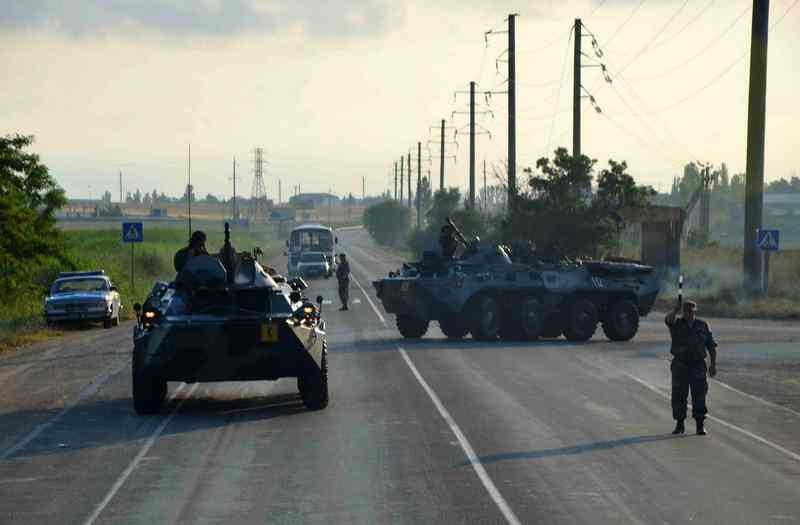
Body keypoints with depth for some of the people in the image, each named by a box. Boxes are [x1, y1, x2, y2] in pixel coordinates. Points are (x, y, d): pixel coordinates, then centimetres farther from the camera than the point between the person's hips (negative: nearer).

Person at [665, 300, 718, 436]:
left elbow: (712, 346, 11)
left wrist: (713, 364, 4)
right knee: (679, 395, 2)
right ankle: (679, 424, 12)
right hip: (680, 365, 0)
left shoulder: (702, 325, 11)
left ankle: (700, 424, -1)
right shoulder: (676, 324, 7)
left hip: (698, 365, 0)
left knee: (699, 395, -4)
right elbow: (668, 319, -18)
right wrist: (676, 310, -30)